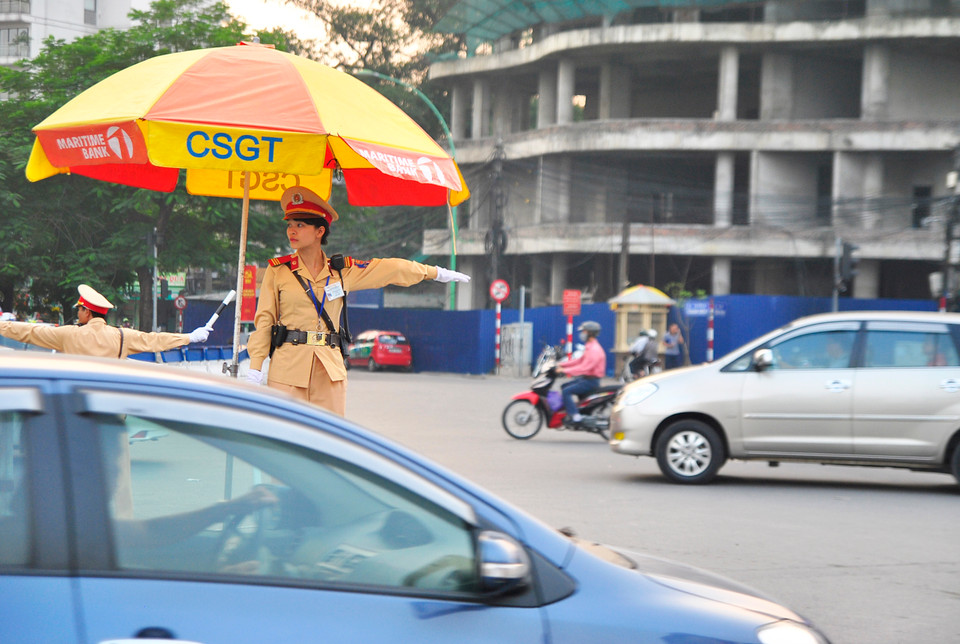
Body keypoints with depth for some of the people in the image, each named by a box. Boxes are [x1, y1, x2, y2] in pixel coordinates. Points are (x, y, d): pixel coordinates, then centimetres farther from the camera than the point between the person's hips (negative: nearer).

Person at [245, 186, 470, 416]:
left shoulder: (342, 270, 10)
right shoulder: (277, 270, 5)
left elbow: (390, 269, 20)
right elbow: (264, 319, 6)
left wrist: (436, 273, 29)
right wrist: (255, 367, -2)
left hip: (330, 367, 2)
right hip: (288, 365, -2)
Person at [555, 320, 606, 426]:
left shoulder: (594, 350, -20)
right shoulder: (589, 347, 15)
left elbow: (584, 368, -27)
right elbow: (580, 360, 21)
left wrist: (564, 371, -25)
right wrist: (561, 364, 13)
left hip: (591, 381, -11)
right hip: (585, 378, 11)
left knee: (566, 391, -20)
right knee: (563, 387, 15)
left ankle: (575, 416, -24)